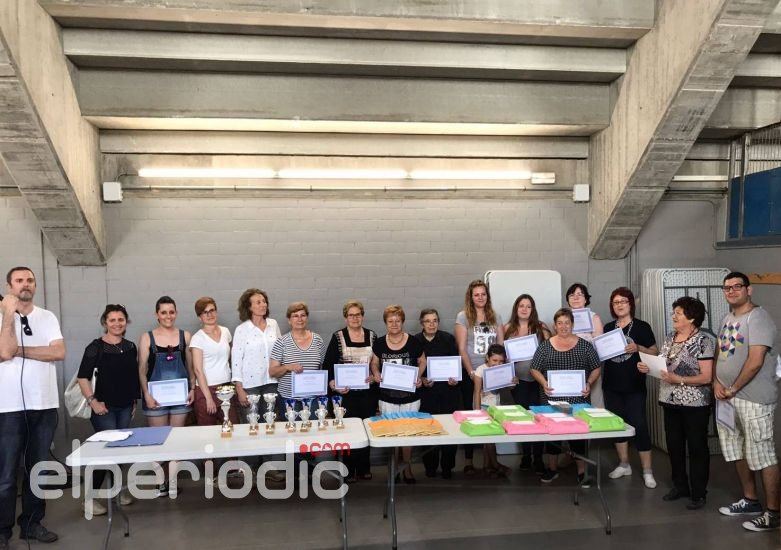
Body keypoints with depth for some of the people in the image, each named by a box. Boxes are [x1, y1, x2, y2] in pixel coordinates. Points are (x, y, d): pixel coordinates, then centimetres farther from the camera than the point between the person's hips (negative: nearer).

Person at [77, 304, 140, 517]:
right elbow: (82, 377, -10)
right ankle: (90, 497, 5)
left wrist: (134, 401, 14)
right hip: (104, 407, -5)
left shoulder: (131, 347, 8)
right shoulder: (96, 347, -8)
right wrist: (93, 401, -15)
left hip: (125, 407, 5)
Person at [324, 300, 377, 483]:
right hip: (347, 392, -3)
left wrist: (375, 376, -3)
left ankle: (364, 468, 24)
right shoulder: (338, 337, -2)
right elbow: (328, 364, -3)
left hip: (368, 391, 3)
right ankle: (349, 471, 14)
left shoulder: (372, 336, 7)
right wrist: (333, 384, -16)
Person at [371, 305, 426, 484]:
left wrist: (419, 376, -9)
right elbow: (374, 363, 11)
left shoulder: (413, 342, -6)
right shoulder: (379, 343, -1)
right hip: (387, 397, 1)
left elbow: (422, 361, 7)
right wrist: (376, 373, -9)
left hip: (410, 396, -1)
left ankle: (407, 467, 24)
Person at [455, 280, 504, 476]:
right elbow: (461, 348, -6)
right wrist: (471, 372, -12)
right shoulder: (463, 316, -2)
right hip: (471, 375, -3)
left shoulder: (495, 317, 9)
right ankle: (468, 460, 10)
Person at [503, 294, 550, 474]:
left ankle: (538, 458, 8)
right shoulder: (508, 328, 5)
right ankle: (526, 455, 21)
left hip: (538, 378, -2)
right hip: (518, 379, 2)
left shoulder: (541, 327, 1)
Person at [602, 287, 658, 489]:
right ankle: (624, 464, 24)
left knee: (639, 425, -4)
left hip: (634, 385, -4)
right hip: (611, 384, 5)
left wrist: (637, 348, -20)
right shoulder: (608, 328, 10)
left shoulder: (641, 327, -3)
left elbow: (655, 352, -3)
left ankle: (647, 471, 5)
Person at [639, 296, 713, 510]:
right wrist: (647, 367, -4)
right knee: (674, 446, 15)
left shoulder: (703, 341, -12)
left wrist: (679, 379, -25)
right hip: (671, 402, 7)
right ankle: (680, 486, 30)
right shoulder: (669, 338, 8)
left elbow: (706, 377, -16)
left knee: (697, 448, 6)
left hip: (694, 404, -6)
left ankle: (698, 494, 18)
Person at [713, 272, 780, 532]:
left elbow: (755, 362, -20)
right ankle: (750, 500, 31)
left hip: (753, 399, -8)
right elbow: (719, 353, 17)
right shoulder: (727, 318, 13)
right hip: (727, 398, 8)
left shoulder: (758, 318, -13)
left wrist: (732, 389, -12)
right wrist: (716, 382, 1)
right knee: (737, 451, 17)